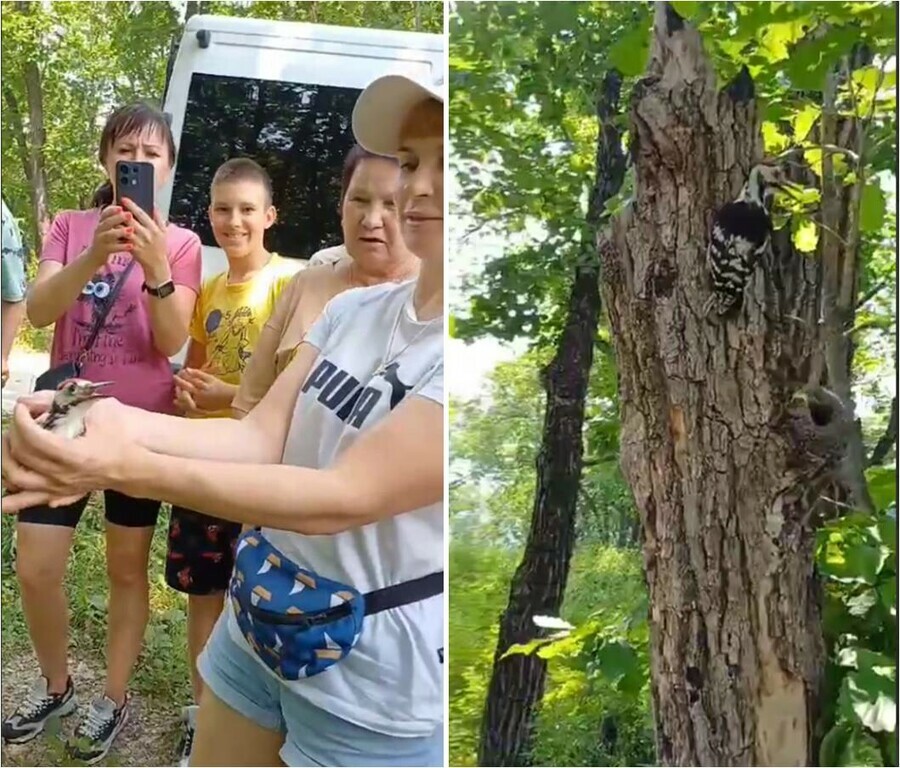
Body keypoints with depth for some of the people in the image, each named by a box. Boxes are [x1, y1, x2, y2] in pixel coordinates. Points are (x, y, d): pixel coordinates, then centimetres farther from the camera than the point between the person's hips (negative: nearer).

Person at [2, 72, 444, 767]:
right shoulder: (353, 310, 1)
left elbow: (348, 496, -26)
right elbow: (261, 435, -5)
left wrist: (131, 470, -31)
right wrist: (126, 425, -23)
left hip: (372, 686, -5)